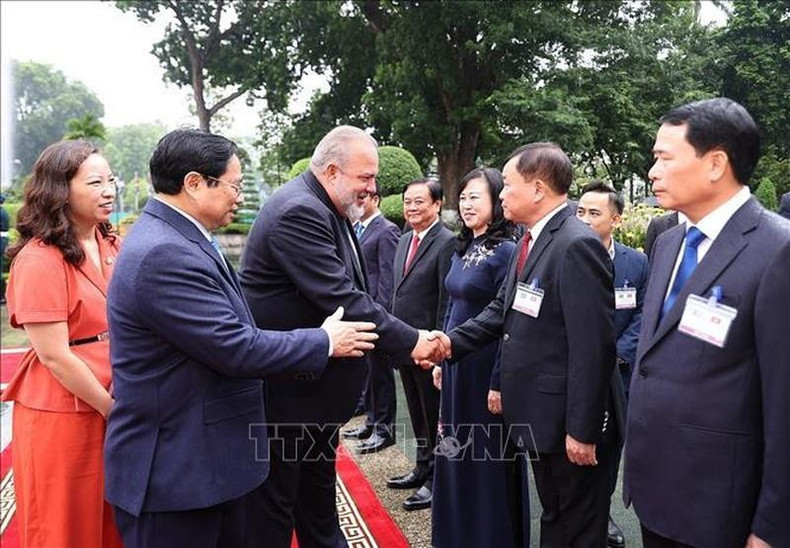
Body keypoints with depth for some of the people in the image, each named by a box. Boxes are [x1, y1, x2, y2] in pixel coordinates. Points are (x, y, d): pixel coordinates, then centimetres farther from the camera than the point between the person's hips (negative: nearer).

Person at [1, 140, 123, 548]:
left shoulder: (111, 246, 5)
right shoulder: (39, 260, -17)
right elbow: (54, 356, -18)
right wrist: (111, 408, -12)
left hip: (116, 406, 6)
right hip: (62, 416, -6)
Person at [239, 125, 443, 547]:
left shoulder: (327, 210, 8)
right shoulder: (298, 212, -24)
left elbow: (349, 291, 8)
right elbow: (343, 299, -28)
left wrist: (407, 338, 0)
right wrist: (409, 342, -22)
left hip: (317, 378, 10)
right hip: (288, 385, -10)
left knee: (318, 489, 24)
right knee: (275, 497, 8)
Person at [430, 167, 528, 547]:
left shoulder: (505, 251, -16)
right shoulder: (462, 249, 10)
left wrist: (499, 383, -19)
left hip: (485, 367, -8)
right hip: (456, 363, 8)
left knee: (488, 459, 7)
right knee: (456, 455, 18)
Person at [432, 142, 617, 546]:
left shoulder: (578, 245, -21)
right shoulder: (531, 241, 9)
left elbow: (593, 348, -24)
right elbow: (503, 309, 10)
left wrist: (582, 430, -21)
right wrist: (452, 342, -4)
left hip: (568, 422, -9)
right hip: (537, 414, 9)